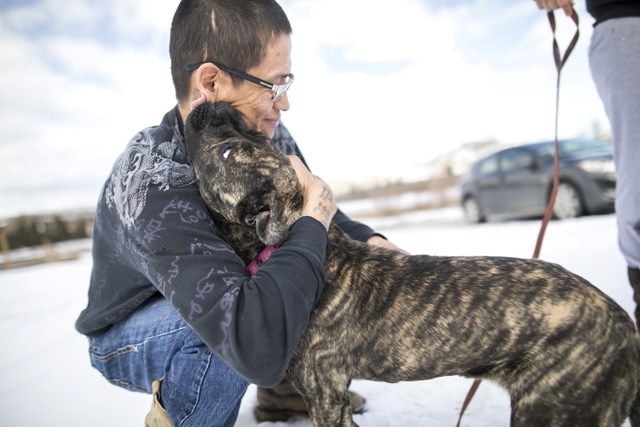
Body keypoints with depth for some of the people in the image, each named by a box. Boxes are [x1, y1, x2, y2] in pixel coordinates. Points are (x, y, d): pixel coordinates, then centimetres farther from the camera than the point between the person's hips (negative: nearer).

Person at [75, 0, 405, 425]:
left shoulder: (263, 135, -18)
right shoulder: (154, 184, -38)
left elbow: (319, 213, -1)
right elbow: (258, 348, -49)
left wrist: (370, 241, -21)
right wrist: (313, 222, -36)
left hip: (218, 290, 7)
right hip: (128, 337, -6)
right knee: (239, 331, -36)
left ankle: (283, 389, 13)